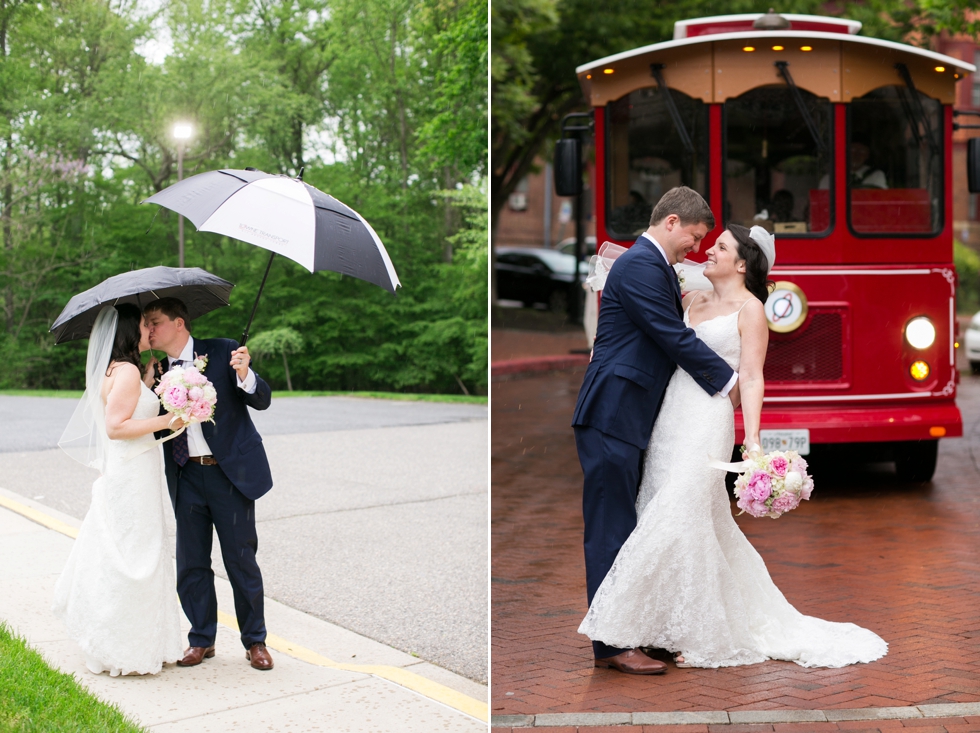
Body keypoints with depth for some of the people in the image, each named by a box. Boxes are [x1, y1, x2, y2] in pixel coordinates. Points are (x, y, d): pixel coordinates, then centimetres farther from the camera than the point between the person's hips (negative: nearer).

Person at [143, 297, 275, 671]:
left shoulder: (222, 352, -6)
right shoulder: (159, 371, 7)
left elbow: (262, 400, -11)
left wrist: (244, 375, -29)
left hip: (230, 472, -4)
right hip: (186, 476, 4)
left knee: (241, 560, 2)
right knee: (190, 563, 8)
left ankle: (255, 641, 17)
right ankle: (201, 640, 24)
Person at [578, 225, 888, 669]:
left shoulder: (750, 308, -2)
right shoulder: (693, 300, 16)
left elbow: (751, 378, -9)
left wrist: (752, 441, -19)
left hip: (708, 421, -7)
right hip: (671, 417, 7)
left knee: (681, 519, -11)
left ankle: (703, 637, 0)